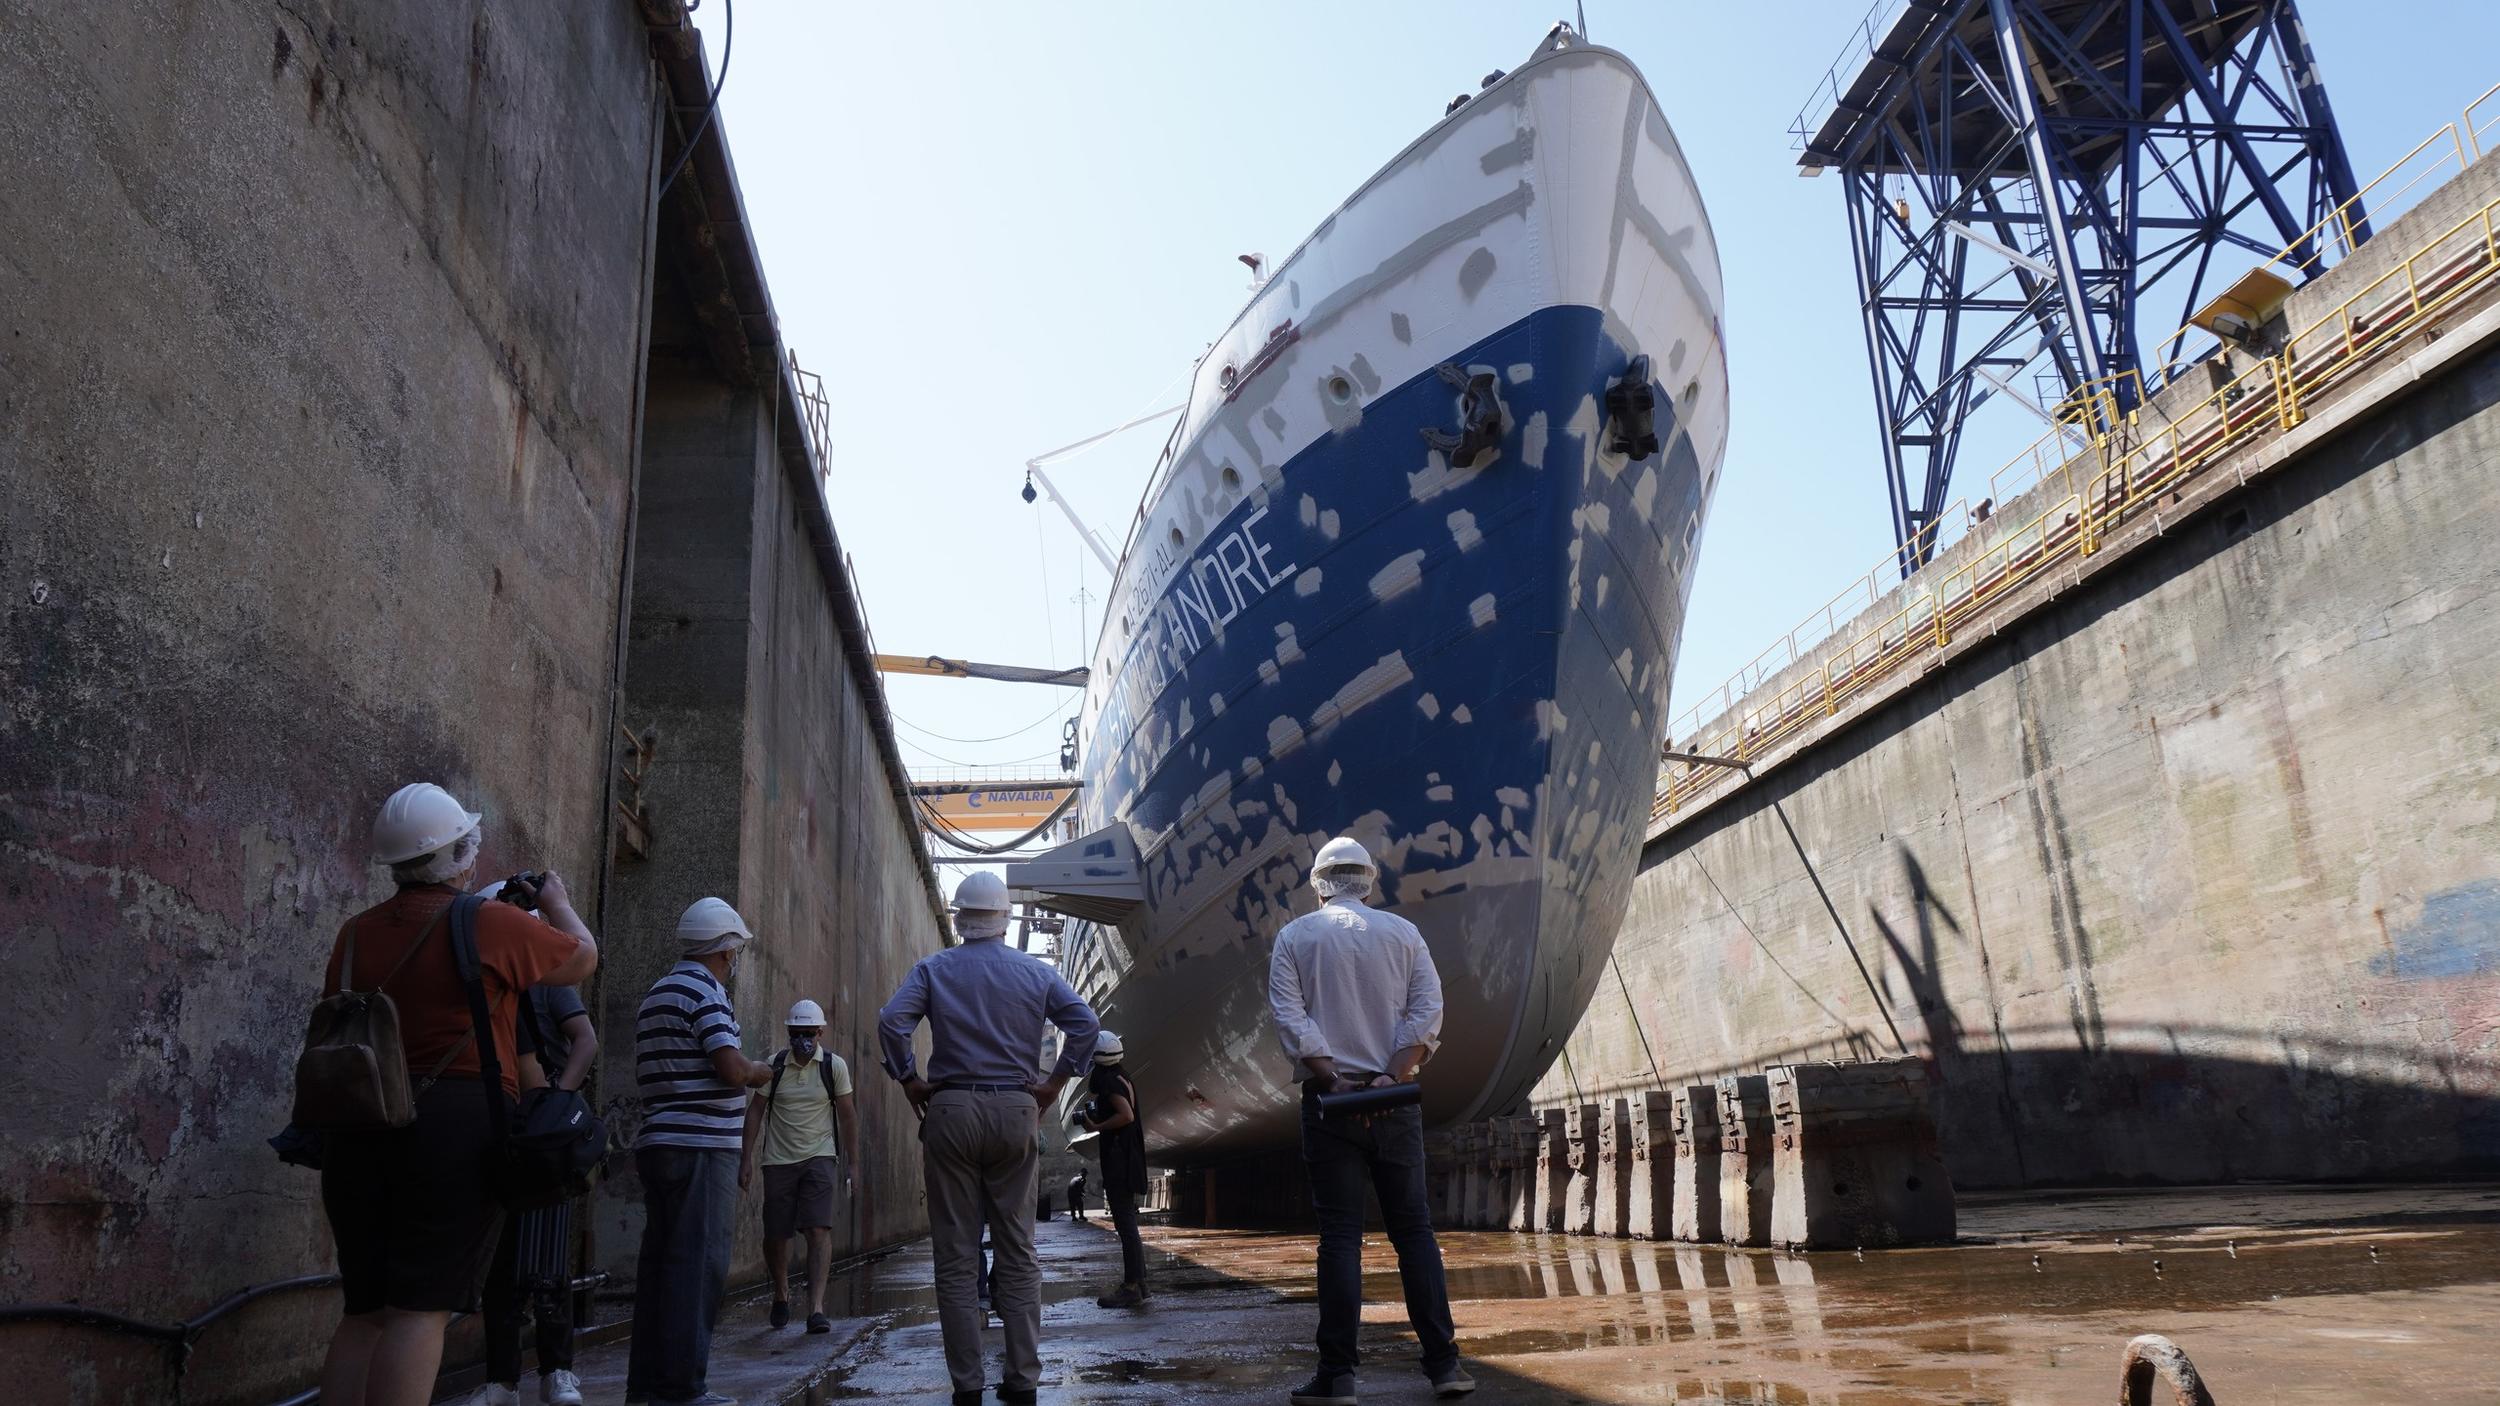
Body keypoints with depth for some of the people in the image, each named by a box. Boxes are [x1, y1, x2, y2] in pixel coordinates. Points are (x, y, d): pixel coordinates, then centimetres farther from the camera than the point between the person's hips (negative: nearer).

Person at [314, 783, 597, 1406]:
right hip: (456, 1126, -6)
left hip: (360, 1124, 6)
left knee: (365, 1311, 13)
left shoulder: (355, 934, 11)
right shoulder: (492, 924, -5)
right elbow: (583, 958, 11)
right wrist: (557, 902, 30)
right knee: (422, 1310, -5)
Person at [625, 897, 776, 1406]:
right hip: (701, 1145, -9)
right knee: (699, 1264, -6)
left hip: (659, 1143, 10)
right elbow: (733, 1068, -18)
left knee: (660, 1262, 11)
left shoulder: (660, 992, 19)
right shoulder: (703, 991, -10)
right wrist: (762, 1072, 3)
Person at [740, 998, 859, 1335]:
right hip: (778, 1160, 1)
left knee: (819, 1229, -15)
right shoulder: (774, 1065, -1)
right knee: (776, 1235, 7)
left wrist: (852, 1163, 3)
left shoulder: (834, 1066, -2)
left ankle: (816, 1309, -18)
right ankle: (781, 1295, 34)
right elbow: (755, 1111, 3)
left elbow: (847, 1116, 4)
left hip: (819, 1158, -1)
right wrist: (746, 1159, -3)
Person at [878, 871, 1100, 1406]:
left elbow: (891, 1021, -11)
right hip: (1016, 1111, 1)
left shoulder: (933, 969, 4)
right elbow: (1085, 1023, -3)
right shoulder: (1036, 971, 7)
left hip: (951, 1111, -1)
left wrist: (910, 1082, -1)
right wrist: (1054, 1083, 3)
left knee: (956, 1256, 4)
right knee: (1018, 1252, 7)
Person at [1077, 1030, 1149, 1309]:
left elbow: (1126, 1115, -25)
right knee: (1127, 1219, 16)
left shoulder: (1107, 1080, -14)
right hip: (1129, 1157, 10)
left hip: (1118, 1158, -10)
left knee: (1124, 1222, -8)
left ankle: (1131, 1288, -7)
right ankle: (1138, 1282, 21)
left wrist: (1096, 1127, -15)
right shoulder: (1122, 1077, 14)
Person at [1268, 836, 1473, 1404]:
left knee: (1339, 1235, 1)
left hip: (1329, 1098, -1)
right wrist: (1391, 1075, -9)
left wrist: (1334, 1080, -10)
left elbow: (1290, 1020, -8)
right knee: (1413, 1228, 9)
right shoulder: (1403, 933, 6)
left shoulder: (1294, 937, 2)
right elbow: (1426, 1014, -3)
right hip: (1394, 1099, 1)